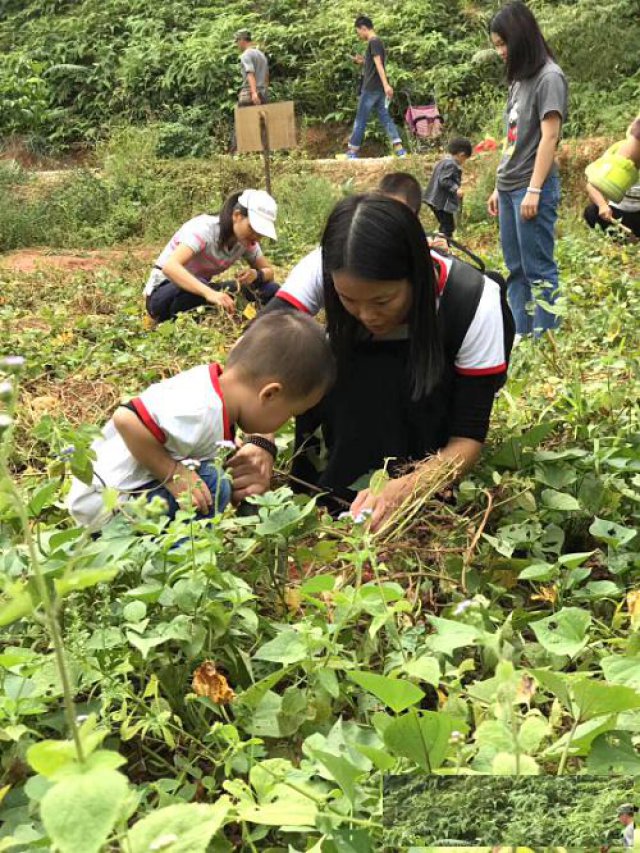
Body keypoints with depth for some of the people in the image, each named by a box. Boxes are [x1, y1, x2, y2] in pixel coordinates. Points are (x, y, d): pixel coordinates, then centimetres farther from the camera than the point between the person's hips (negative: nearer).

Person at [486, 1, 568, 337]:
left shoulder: (549, 77, -7)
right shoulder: (520, 80, 17)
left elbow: (549, 138, -13)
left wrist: (534, 190, -16)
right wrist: (499, 186, 17)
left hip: (533, 188, -9)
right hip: (509, 188, 9)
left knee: (539, 271, -7)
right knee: (516, 271, 9)